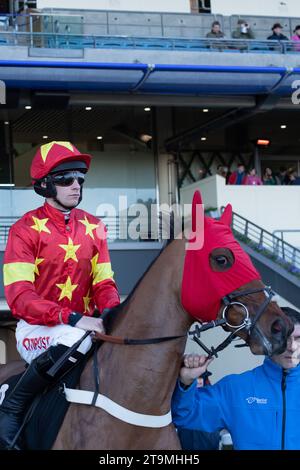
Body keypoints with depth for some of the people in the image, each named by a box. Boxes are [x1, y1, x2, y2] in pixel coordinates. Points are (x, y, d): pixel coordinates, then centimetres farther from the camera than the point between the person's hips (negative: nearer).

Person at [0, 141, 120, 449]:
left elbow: (103, 283, 7)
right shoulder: (26, 229, -7)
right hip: (37, 329, -5)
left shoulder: (93, 227, 8)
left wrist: (112, 315, -17)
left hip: (83, 326, 5)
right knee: (77, 339, -35)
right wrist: (72, 319, -31)